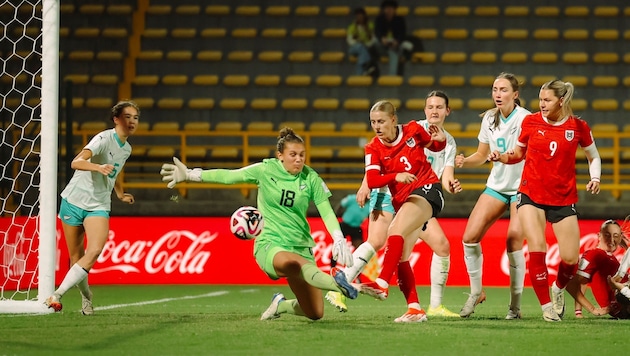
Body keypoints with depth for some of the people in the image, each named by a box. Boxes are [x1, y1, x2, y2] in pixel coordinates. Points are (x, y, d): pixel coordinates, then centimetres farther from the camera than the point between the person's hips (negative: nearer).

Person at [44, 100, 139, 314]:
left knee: (95, 251, -20)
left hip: (99, 206, 5)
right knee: (76, 257, 4)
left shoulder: (126, 149, 9)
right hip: (74, 200, -5)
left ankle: (58, 294, -21)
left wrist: (120, 193, 42)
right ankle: (86, 296, 26)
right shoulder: (104, 139, -15)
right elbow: (76, 163, -30)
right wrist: (98, 167, -47)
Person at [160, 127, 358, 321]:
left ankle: (280, 305, 30)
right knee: (294, 263, -42)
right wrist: (190, 175, -2)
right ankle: (338, 284, -67)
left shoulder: (311, 178, 0)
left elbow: (327, 212, -2)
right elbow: (228, 176, 2)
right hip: (269, 245, -3)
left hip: (301, 247, 3)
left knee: (315, 314, -1)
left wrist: (339, 240, -18)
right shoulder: (265, 170, -1)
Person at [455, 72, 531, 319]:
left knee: (514, 243, -14)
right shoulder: (489, 118, 4)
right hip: (497, 185, 6)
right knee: (470, 237, -7)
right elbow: (482, 155, 13)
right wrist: (463, 161, -7)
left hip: (522, 187, -6)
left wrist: (504, 156, -39)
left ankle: (515, 305, -2)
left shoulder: (525, 119, -15)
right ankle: (476, 292, 11)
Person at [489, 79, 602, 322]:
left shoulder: (578, 127, -3)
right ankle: (546, 305, -7)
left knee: (571, 258, -3)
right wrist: (502, 157, -8)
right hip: (531, 194, 0)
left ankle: (558, 290, 30)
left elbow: (594, 157, 12)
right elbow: (519, 153, 12)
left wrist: (595, 178, -6)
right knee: (537, 248, -19)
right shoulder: (531, 122, -2)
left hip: (564, 199, 0)